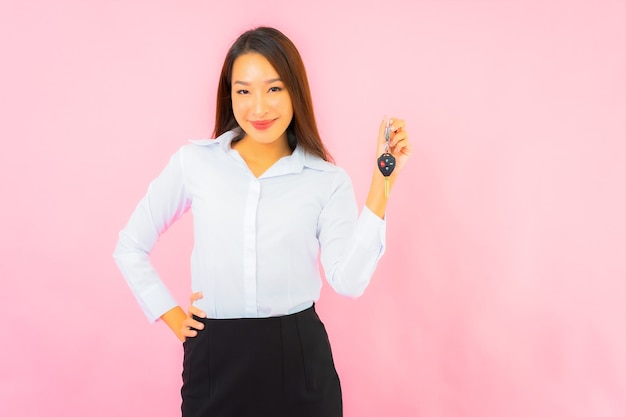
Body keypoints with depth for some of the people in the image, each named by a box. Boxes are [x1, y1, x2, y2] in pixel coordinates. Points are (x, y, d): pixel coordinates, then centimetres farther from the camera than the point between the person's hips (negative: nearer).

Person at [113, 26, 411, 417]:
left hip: (299, 356, 0)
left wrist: (381, 185, -17)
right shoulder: (193, 162, -2)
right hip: (215, 357, 1)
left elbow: (349, 281, -15)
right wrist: (170, 315, 3)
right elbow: (131, 246, 8)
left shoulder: (329, 180, -3)